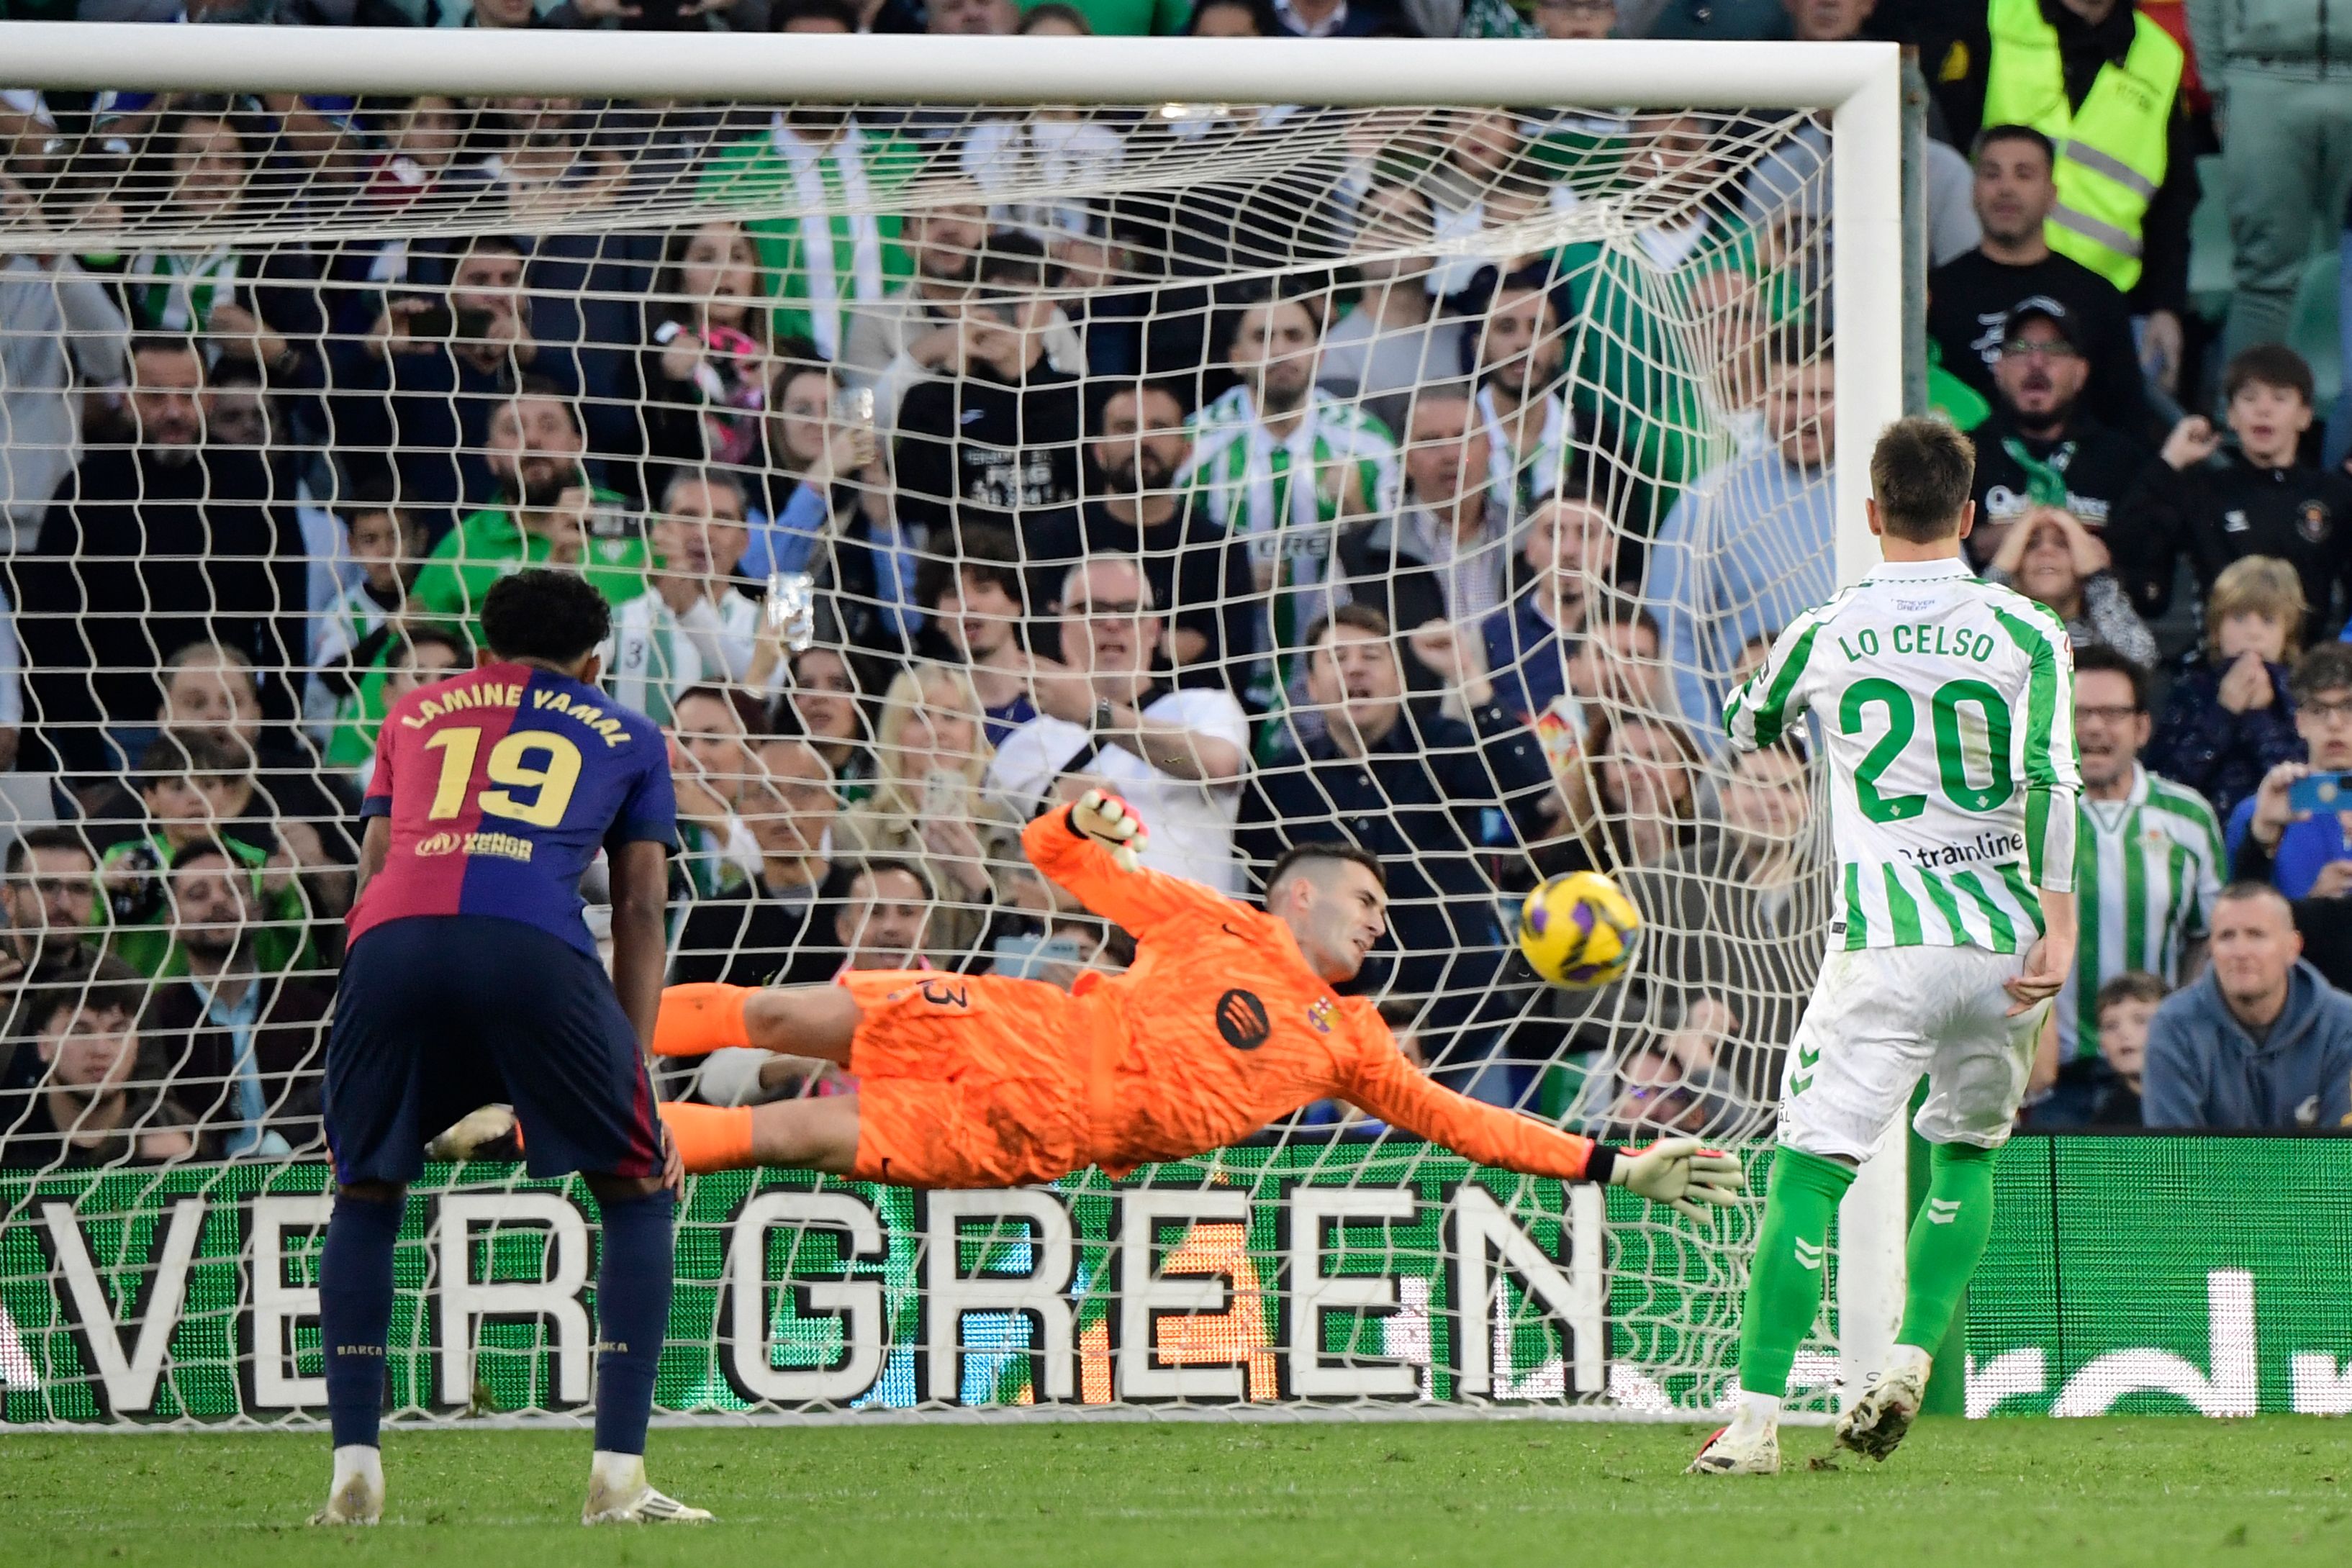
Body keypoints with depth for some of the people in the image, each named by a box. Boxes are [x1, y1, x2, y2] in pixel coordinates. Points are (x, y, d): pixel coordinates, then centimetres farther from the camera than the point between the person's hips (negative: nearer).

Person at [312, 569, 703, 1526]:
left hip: (390, 943, 2)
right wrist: (634, 1076, 20)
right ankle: (618, 1476, 4)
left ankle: (354, 1471, 11)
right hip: (533, 946, -2)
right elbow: (638, 912, 22)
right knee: (637, 1197, 14)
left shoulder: (414, 714, 33)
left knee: (363, 1199, 21)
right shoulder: (627, 737, 28)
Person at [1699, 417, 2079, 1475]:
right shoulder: (2025, 633, 1)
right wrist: (2058, 925, -12)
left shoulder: (1824, 634, 3)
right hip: (2003, 942, 2)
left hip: (1885, 948, -2)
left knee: (1809, 1166, -4)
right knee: (1967, 1153, 23)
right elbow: (2051, 780, -11)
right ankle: (1912, 1361, 9)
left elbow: (1744, 727, 23)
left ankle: (1757, 1417, -14)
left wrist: (1754, 690, 46)